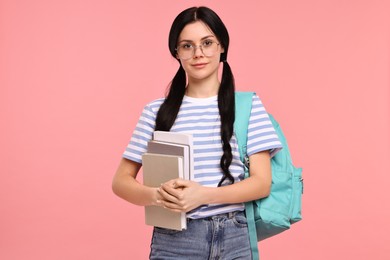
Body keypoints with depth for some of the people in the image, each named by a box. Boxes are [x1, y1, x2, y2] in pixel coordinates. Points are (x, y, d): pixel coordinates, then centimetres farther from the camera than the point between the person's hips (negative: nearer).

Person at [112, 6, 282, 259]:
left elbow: (262, 183, -4)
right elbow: (121, 181, 2)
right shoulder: (157, 111, 2)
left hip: (234, 239, 0)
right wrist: (157, 195, -18)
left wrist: (203, 194, -18)